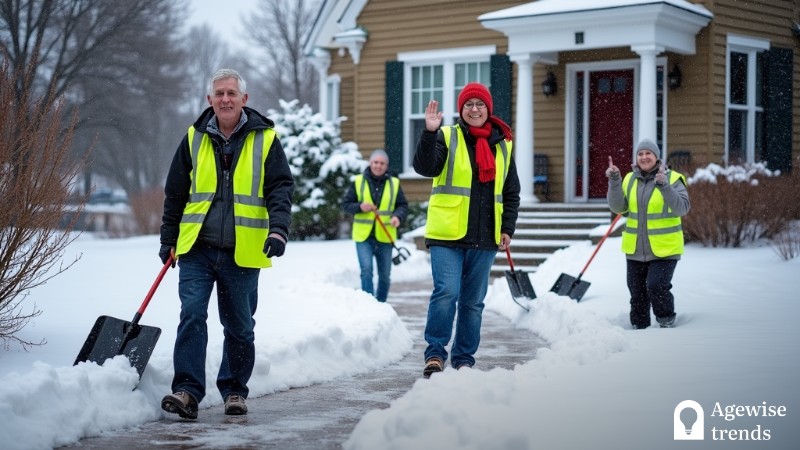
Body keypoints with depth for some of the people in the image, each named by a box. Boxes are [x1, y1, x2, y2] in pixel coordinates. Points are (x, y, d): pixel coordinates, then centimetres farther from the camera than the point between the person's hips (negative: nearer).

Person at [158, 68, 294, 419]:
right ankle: (188, 390, -12)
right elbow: (175, 193, 14)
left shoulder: (264, 138, 2)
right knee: (192, 315, -12)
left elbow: (281, 187, -2)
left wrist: (278, 227, -18)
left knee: (239, 327, 8)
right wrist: (168, 240, 15)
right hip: (196, 249, 1)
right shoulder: (195, 138, 8)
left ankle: (234, 390, 22)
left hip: (242, 254, -1)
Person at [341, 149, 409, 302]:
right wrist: (359, 207, -16)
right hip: (363, 236, -2)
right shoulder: (358, 182, 2)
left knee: (385, 275, 10)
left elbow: (403, 205, 5)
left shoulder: (394, 183, 4)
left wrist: (397, 216, -17)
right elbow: (345, 204, 4)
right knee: (366, 270, -15)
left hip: (385, 237, 2)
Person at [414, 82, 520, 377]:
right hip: (447, 234, -4)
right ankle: (435, 353, -4)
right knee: (446, 292, -17)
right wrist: (430, 132, -28)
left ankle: (464, 358, 20)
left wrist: (507, 229, 8)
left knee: (473, 301, 9)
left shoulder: (502, 145, 14)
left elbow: (511, 193, 17)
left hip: (485, 238, 4)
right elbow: (425, 167, -16)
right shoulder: (447, 137, 2)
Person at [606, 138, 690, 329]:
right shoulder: (630, 179, 8)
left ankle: (667, 320, 6)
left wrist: (664, 186, -31)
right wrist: (615, 182, -12)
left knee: (657, 286, -18)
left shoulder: (672, 178, -6)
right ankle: (639, 326, 27)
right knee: (637, 291, 11)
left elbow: (682, 208, -19)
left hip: (665, 249, -5)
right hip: (635, 249, 5)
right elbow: (618, 207, 1)